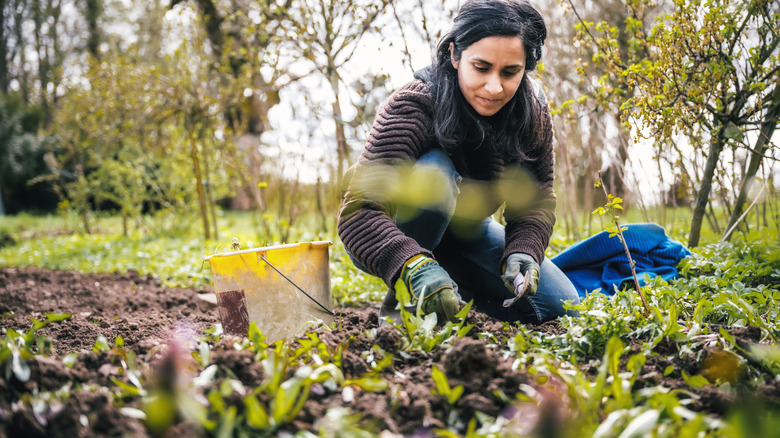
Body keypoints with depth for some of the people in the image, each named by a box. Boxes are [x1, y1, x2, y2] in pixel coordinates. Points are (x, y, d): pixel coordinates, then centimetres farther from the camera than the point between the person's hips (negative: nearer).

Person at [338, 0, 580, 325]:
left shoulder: (532, 111, -14)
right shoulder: (413, 107, -32)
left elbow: (536, 199, -10)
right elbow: (359, 212, -42)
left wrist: (522, 252, -32)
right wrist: (414, 267, -60)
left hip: (465, 231, 5)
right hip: (396, 238, -5)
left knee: (560, 307, -8)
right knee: (434, 173, -37)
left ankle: (458, 288, 15)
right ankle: (401, 298, -18)